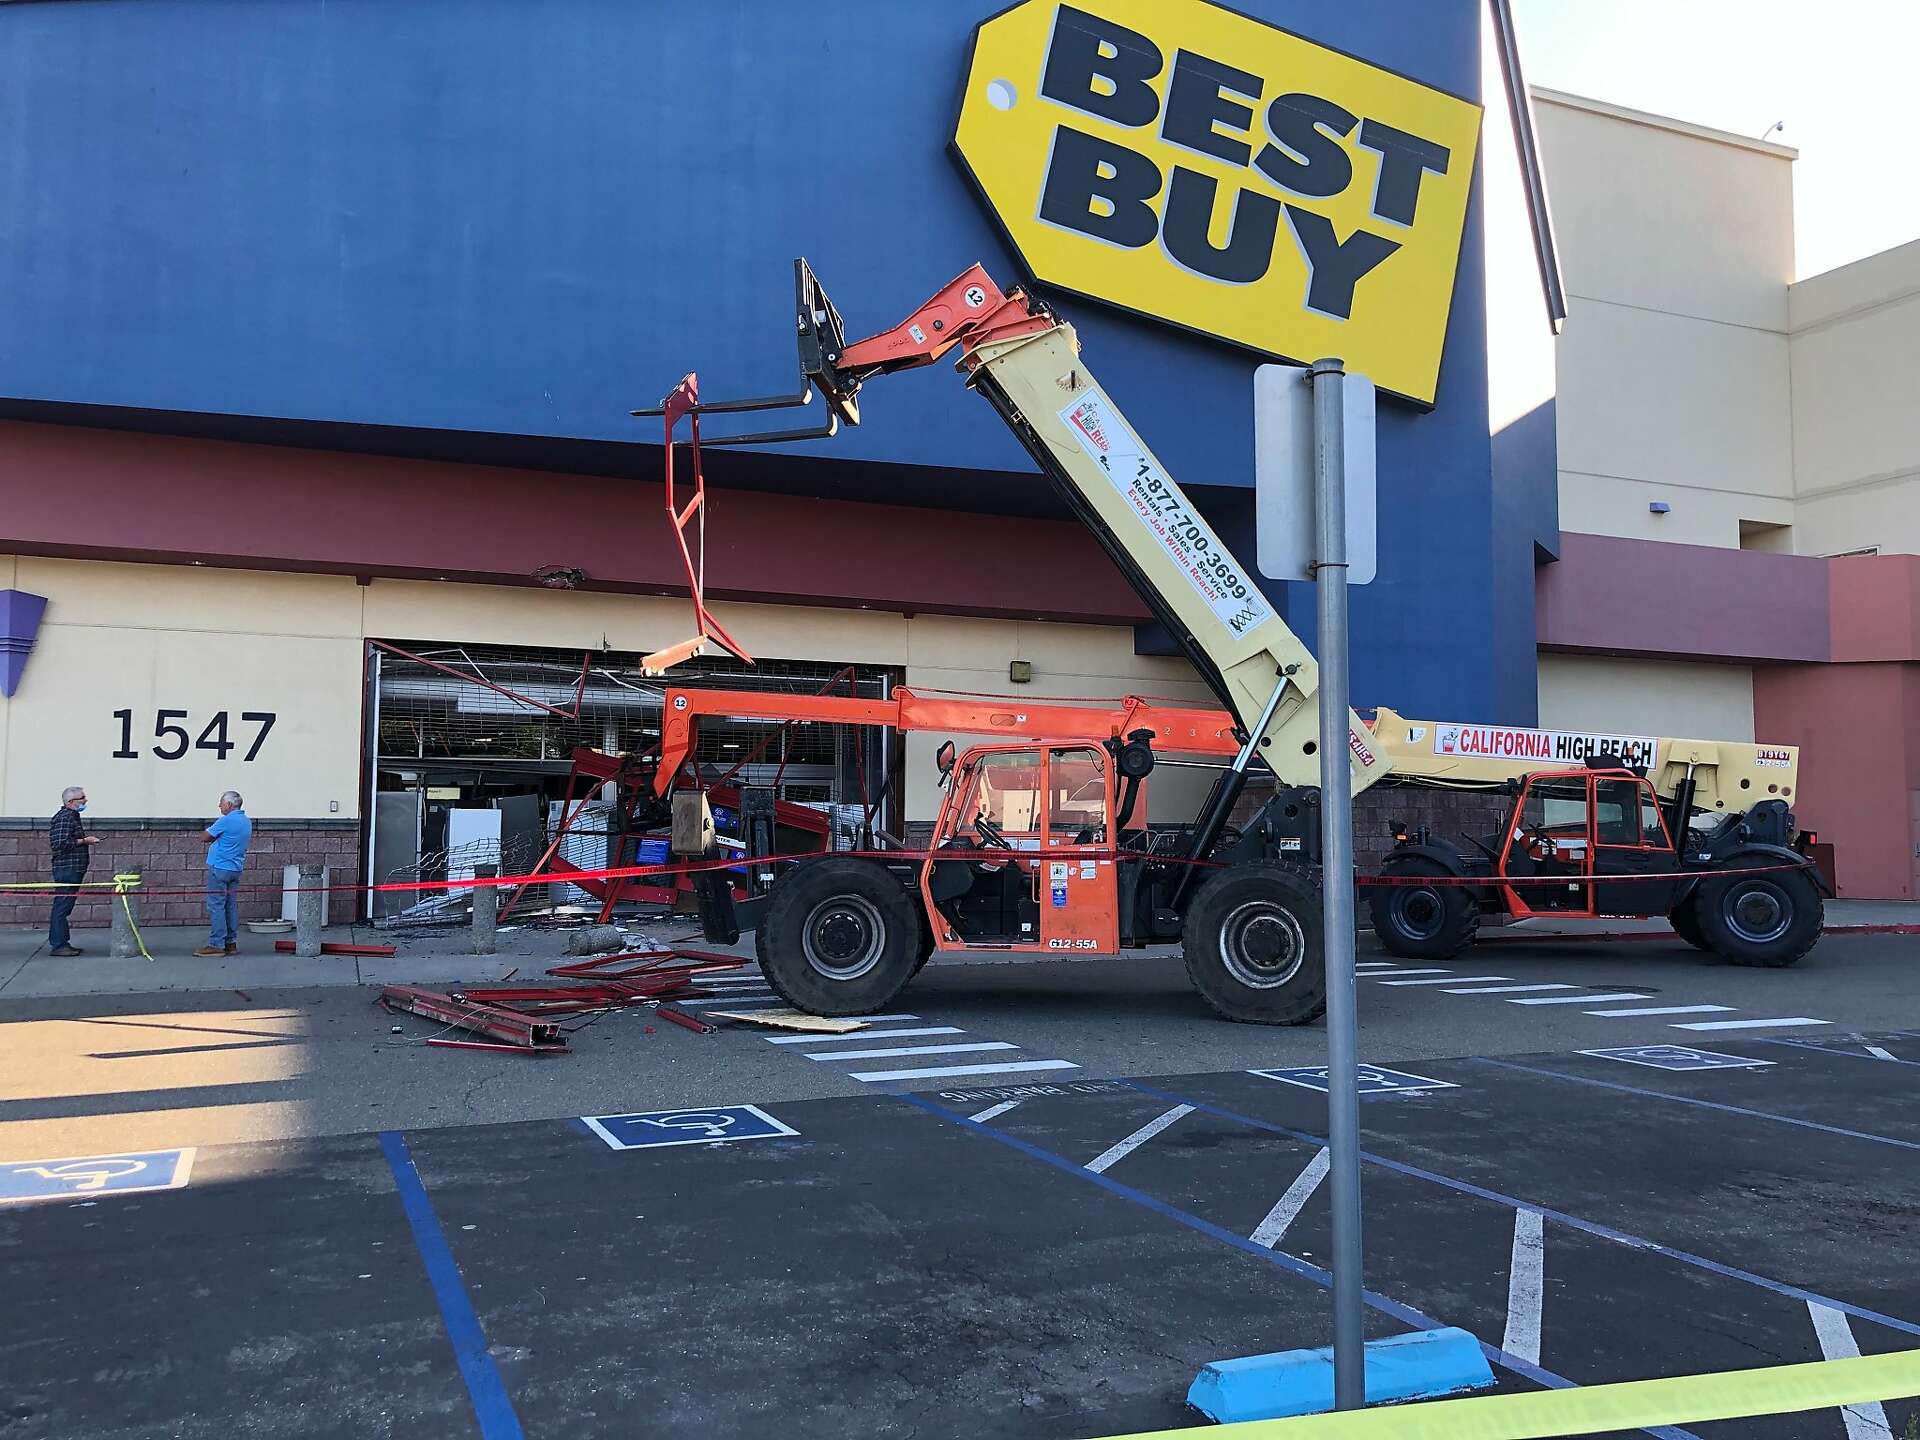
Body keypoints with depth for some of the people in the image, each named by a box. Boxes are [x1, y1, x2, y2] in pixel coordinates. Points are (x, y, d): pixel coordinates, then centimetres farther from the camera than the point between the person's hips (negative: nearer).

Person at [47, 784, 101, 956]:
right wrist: (84, 841, -15)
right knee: (62, 906, -8)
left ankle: (62, 943, 18)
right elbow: (60, 843, -22)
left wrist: (86, 839, 16)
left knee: (63, 907, 14)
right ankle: (58, 945, -7)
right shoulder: (64, 817, -13)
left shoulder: (72, 816, 19)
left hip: (73, 869, 11)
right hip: (67, 868, -11)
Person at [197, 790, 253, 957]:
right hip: (236, 868, 8)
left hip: (219, 868, -8)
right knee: (231, 906, 10)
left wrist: (209, 829, 14)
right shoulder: (247, 822, 11)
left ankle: (216, 944, -6)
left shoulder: (226, 821, -15)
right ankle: (231, 943, 12)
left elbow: (207, 837, -7)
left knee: (216, 906, -5)